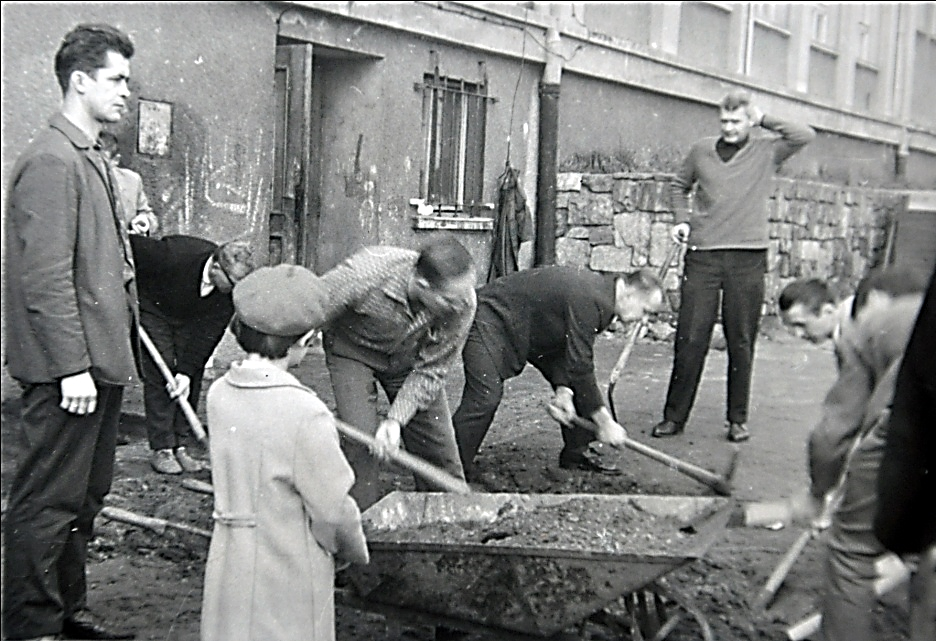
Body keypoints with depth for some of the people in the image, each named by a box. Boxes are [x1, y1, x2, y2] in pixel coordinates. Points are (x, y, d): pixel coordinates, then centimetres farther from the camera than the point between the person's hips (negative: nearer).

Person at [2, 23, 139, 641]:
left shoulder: (90, 158, 17)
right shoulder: (51, 161, -14)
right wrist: (73, 367, -21)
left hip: (102, 359, 10)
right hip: (69, 367, -10)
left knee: (86, 496, 18)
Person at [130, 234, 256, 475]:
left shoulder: (232, 288, -27)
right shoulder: (174, 254, -39)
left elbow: (210, 330, -22)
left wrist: (187, 370, -25)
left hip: (192, 319, 4)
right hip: (153, 308, -3)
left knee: (192, 378, -4)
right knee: (159, 371, -12)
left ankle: (183, 446, 4)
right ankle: (161, 449, -7)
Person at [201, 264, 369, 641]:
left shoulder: (220, 394, -3)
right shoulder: (305, 414, -23)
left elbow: (227, 478, 7)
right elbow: (332, 507, -16)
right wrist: (354, 551, 4)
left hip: (229, 564, 6)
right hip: (288, 575, -6)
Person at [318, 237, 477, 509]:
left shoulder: (463, 303, -31)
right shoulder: (367, 273, -41)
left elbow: (430, 372, -18)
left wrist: (396, 420, -27)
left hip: (412, 357, 3)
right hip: (353, 349, -2)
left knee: (438, 442, 1)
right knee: (359, 442, -14)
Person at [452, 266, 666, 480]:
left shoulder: (601, 291, -2)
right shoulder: (588, 299, -32)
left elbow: (572, 352, 1)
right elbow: (580, 367, -30)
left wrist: (564, 389, -14)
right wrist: (605, 423, -23)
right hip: (490, 319, -10)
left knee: (578, 385, 5)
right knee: (485, 398, -19)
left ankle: (576, 453, 16)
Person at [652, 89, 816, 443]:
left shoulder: (767, 152, 5)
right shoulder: (702, 150, 9)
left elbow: (805, 135, -10)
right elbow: (679, 186, 23)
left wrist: (763, 119, -2)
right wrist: (682, 219, 7)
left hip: (748, 258, -1)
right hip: (703, 255, 1)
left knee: (741, 342, 5)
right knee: (690, 339, 0)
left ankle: (738, 419, 16)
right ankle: (674, 416, 10)